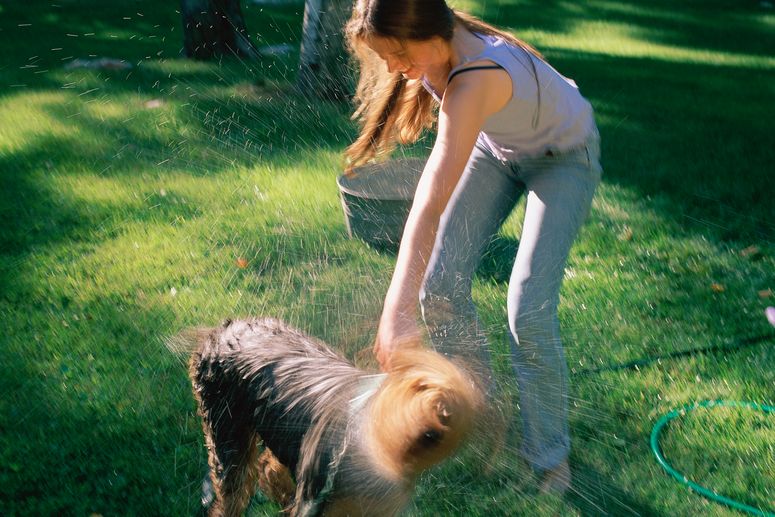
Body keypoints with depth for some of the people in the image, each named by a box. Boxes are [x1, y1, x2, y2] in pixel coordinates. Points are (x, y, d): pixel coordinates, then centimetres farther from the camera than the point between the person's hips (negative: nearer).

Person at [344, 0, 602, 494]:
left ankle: (550, 458, 5)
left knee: (528, 314, -17)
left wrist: (397, 314, -60)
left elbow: (431, 204, -54)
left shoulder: (474, 80, -43)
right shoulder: (437, 44, -22)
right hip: (497, 144, 7)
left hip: (564, 157, -7)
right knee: (441, 288, -3)